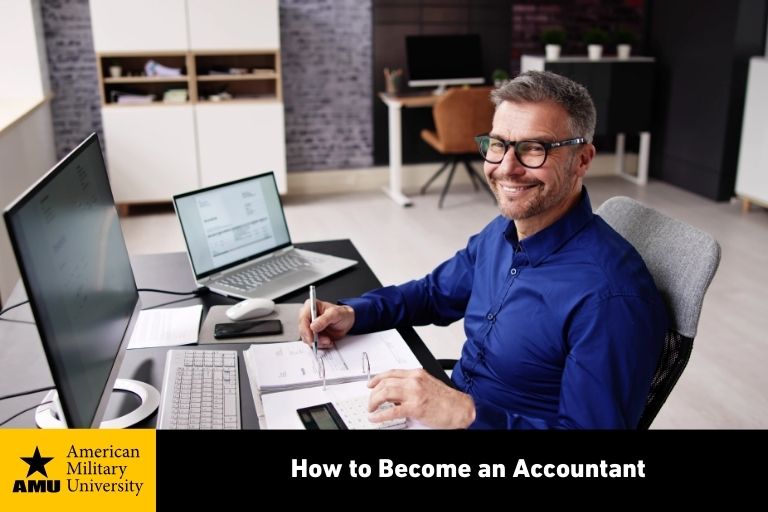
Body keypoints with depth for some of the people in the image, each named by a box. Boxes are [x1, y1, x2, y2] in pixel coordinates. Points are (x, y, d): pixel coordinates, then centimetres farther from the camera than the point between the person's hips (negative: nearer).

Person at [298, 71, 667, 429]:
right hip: (457, 408, 7)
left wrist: (466, 412, -32)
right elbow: (436, 292, 14)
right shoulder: (500, 233, 0)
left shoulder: (609, 296, -27)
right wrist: (352, 313, -1)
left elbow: (594, 422, -25)